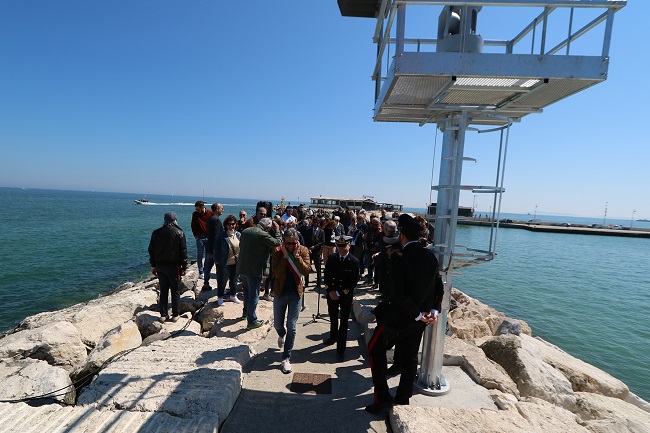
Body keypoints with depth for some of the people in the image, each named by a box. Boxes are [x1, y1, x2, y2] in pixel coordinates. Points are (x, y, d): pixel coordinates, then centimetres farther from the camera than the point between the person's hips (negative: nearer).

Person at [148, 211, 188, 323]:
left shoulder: (156, 233, 2)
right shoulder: (179, 233, -9)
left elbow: (151, 250, 8)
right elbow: (183, 251, -8)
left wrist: (153, 265, 16)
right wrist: (184, 267, 0)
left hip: (160, 266, 4)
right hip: (174, 266, -3)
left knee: (163, 291, 13)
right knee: (175, 291, 6)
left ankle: (163, 315, 17)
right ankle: (175, 315, 11)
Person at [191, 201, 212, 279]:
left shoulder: (210, 213, -4)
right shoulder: (195, 214, 0)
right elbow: (193, 226, 8)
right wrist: (195, 235, 1)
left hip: (209, 237, 0)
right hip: (200, 238, 1)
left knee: (208, 256, 7)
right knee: (200, 256, 3)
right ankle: (201, 272, 10)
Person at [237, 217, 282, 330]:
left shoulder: (245, 231, 6)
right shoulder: (263, 235, -19)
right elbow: (277, 242, -12)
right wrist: (277, 231, 0)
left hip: (242, 268, 8)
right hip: (254, 270, -8)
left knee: (247, 291, 27)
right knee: (254, 296, 5)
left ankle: (246, 312, 43)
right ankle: (252, 321, 14)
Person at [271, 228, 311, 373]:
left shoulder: (303, 251, -8)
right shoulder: (277, 252, -10)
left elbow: (306, 271, -19)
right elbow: (276, 273, -20)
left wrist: (296, 255, -23)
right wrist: (285, 256, -24)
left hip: (296, 294, -1)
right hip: (280, 293, 1)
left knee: (291, 327, 4)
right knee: (277, 324, 17)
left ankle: (286, 358, 19)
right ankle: (282, 334, 54)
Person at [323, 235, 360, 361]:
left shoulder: (354, 261, -12)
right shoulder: (332, 258, -2)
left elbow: (353, 282, -13)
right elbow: (326, 275, 1)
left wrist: (340, 293, -15)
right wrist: (331, 291, -9)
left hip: (346, 295, -3)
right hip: (332, 293, 4)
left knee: (343, 322, 3)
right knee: (333, 317, 21)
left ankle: (341, 348, 15)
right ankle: (334, 336, 46)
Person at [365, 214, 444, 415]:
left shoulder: (399, 259, -23)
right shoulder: (431, 256, -3)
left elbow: (398, 294, -23)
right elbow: (439, 287, 3)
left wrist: (417, 314, -13)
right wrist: (434, 310, 1)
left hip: (399, 317, -6)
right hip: (420, 319, 7)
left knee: (376, 349, 12)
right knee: (409, 357, 21)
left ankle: (383, 399, 17)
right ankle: (402, 399, 35)